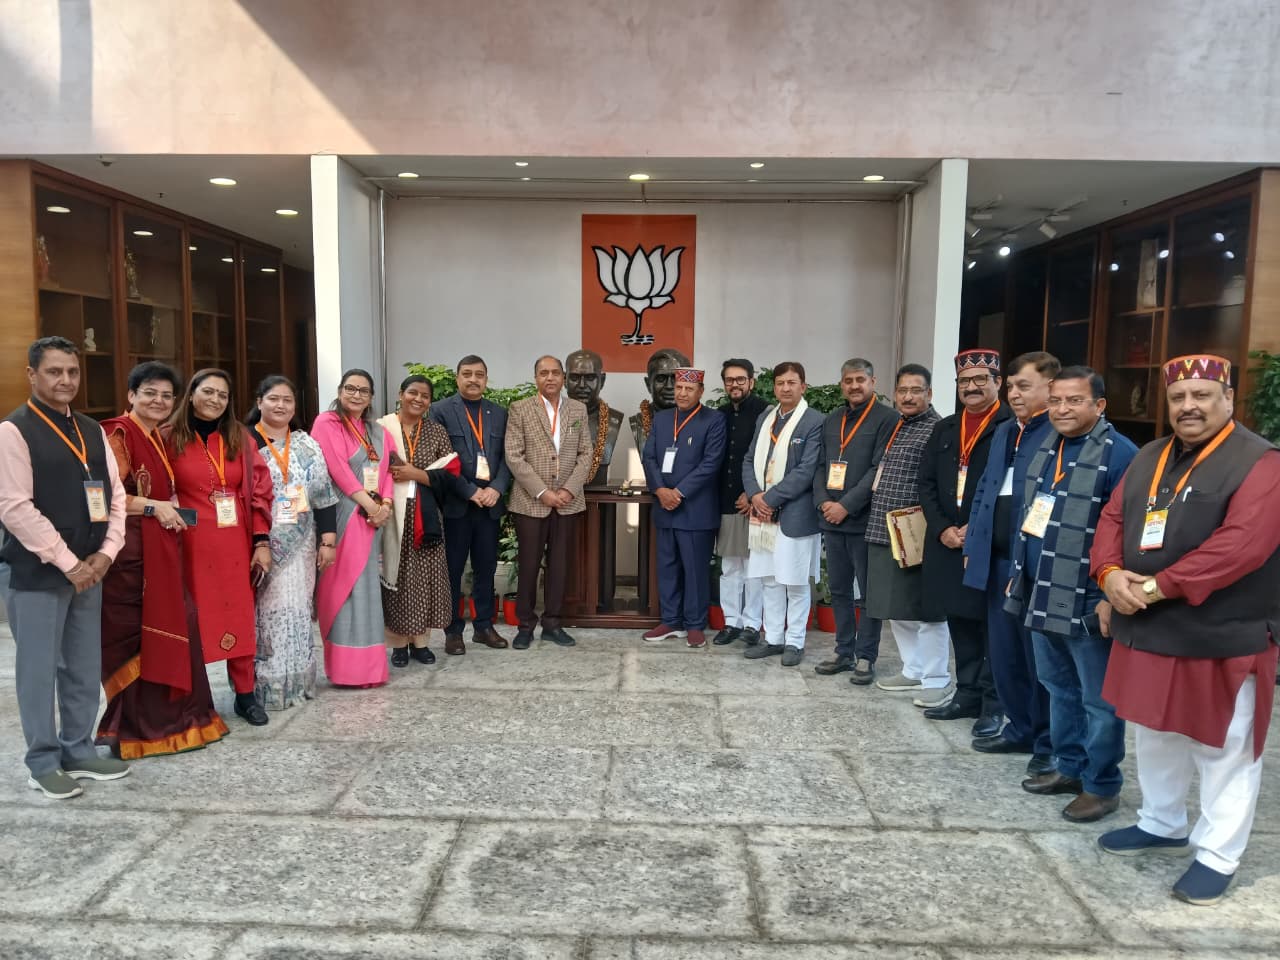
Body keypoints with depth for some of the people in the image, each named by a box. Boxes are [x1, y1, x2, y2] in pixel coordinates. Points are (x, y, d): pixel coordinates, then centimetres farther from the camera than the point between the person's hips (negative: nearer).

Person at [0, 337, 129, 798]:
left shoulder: (92, 431, 11)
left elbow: (115, 494, 11)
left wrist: (105, 553, -2)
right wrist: (67, 563, -15)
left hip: (88, 570, 6)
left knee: (85, 668, 13)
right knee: (39, 670, 4)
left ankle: (79, 752, 27)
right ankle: (43, 764, 17)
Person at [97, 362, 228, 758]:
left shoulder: (158, 437, 17)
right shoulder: (119, 433, -10)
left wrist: (172, 509, 9)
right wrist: (154, 507, -14)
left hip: (160, 549, 9)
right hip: (130, 549, -8)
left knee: (169, 628, 9)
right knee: (134, 635, -1)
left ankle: (165, 716, 19)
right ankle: (132, 726, 10)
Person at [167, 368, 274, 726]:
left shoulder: (240, 438, 6)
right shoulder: (170, 438, -1)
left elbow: (259, 491, 5)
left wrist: (262, 541, -1)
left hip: (236, 543, 2)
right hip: (190, 544, -2)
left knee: (240, 617, 7)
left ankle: (245, 695, 17)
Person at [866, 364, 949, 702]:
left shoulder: (938, 430, -10)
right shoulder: (893, 427, 14)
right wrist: (879, 521, 14)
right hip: (884, 532, 8)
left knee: (926, 610, 1)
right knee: (897, 610, 15)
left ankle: (936, 679, 12)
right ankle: (913, 671, 28)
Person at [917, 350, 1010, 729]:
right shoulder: (944, 429, 14)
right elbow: (927, 483, 10)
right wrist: (942, 529, -3)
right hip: (948, 544, 6)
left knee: (993, 626, 2)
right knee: (960, 623, 13)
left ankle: (994, 704, 12)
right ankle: (967, 695, 24)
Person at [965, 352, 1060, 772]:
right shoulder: (1004, 432, 16)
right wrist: (973, 545, 12)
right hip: (998, 560, 8)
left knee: (1041, 657, 4)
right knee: (1003, 653, 16)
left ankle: (1050, 743, 20)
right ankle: (1019, 726, 32)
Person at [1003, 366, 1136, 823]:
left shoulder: (1119, 454, -16)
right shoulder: (1046, 446, 9)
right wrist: (1021, 576, 16)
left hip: (1089, 603, -8)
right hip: (1044, 596, 8)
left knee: (1098, 699, 7)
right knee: (1059, 688, 20)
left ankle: (1102, 786, 22)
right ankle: (1070, 767, 35)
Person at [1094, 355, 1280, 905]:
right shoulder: (1150, 458, 11)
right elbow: (1113, 517, 9)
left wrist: (1158, 586, -23)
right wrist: (1111, 574, -10)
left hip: (1222, 638, -7)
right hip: (1148, 631, 7)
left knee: (1223, 751, 6)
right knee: (1154, 736, 20)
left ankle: (1217, 856, 21)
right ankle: (1162, 826, 38)